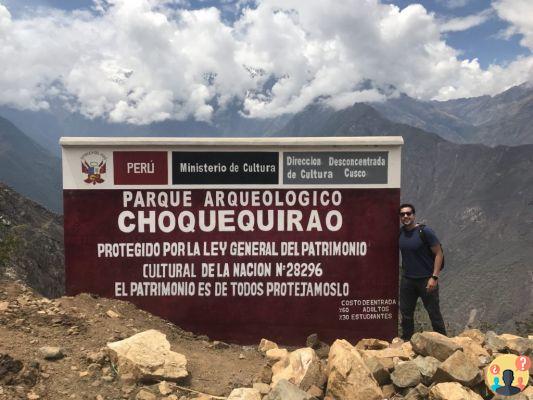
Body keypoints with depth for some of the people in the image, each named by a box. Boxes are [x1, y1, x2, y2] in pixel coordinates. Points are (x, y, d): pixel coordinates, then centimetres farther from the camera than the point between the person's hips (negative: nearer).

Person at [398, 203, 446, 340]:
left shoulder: (425, 232, -11)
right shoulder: (399, 233, 4)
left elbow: (439, 253, -10)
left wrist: (434, 277, -16)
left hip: (426, 279, -5)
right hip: (407, 279, 5)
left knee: (434, 313, 2)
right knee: (406, 313, 10)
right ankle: (406, 341, 23)